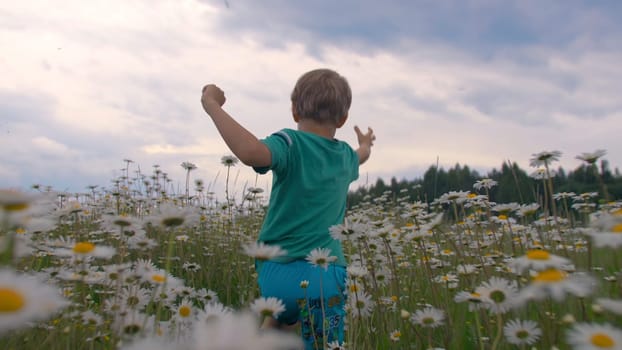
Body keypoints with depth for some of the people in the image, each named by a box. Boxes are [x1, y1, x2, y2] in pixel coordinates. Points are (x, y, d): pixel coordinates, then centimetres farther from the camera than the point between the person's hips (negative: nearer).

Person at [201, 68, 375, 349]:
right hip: (327, 275, 2)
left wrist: (212, 105, -22)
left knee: (280, 321, 33)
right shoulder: (346, 155, 9)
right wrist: (366, 145, 59)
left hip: (278, 272, -2)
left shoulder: (290, 143, -10)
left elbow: (251, 152, -33)